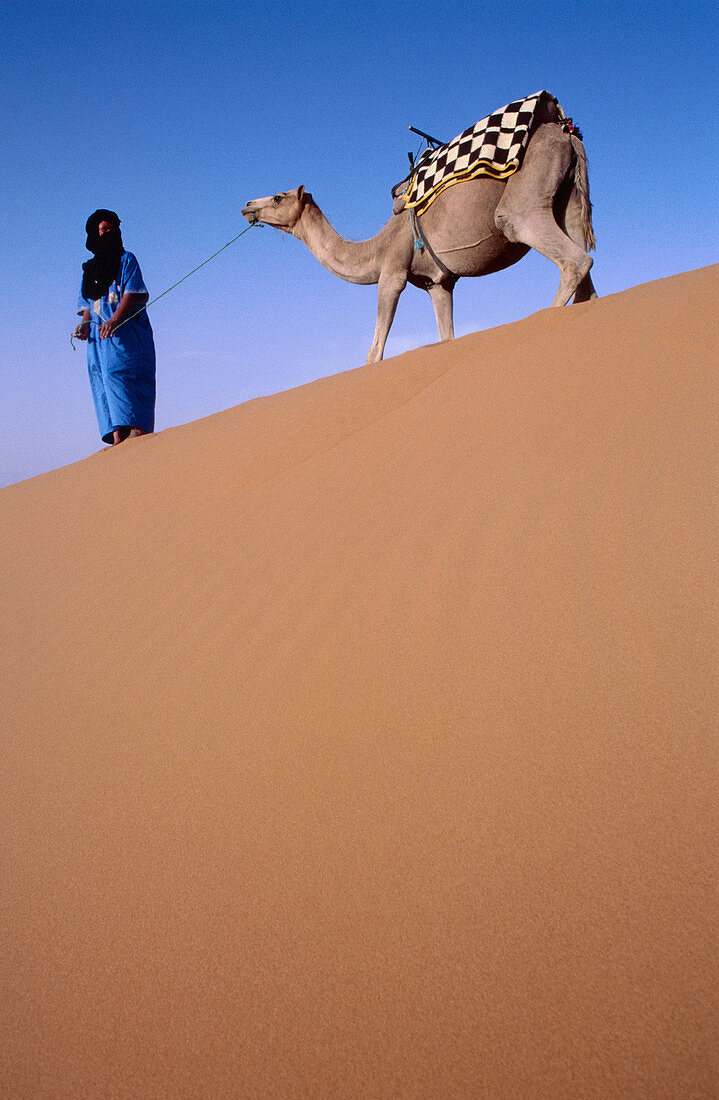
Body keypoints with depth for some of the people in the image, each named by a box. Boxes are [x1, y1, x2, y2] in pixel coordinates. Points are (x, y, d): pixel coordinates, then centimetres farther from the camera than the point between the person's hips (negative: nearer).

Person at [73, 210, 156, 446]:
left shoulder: (126, 260, 10)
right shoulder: (89, 269, 24)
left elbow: (132, 293, -4)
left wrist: (114, 320, -19)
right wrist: (85, 324, 2)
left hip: (126, 331, -5)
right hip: (99, 336, 5)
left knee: (118, 373, -22)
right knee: (103, 383, -7)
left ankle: (137, 429, -29)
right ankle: (118, 437, -14)